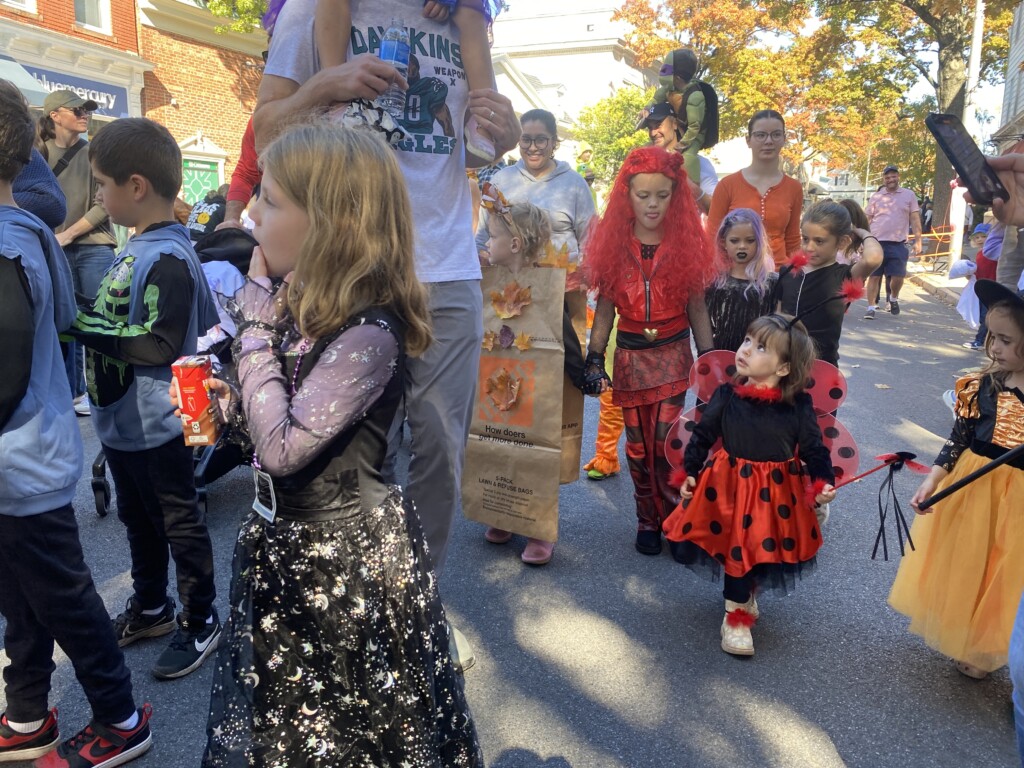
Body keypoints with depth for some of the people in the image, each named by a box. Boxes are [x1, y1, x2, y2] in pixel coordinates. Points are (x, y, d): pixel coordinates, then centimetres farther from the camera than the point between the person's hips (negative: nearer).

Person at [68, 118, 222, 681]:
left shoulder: (167, 258, -23)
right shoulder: (137, 246, 6)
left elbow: (160, 344, -30)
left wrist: (81, 324, -25)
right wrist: (83, 317, 1)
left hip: (156, 426, -9)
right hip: (122, 420, 10)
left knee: (179, 523, 8)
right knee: (138, 519, 23)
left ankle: (201, 620, 26)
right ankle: (150, 608, 42)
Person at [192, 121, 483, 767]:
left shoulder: (368, 333, -26)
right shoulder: (302, 307, 0)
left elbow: (283, 446, -27)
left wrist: (255, 320, -22)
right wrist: (231, 402, -7)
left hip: (346, 556, -8)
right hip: (286, 544, 8)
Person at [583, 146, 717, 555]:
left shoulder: (687, 243, -2)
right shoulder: (613, 243, 1)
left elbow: (697, 308, 1)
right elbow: (604, 307, 4)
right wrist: (594, 356, -1)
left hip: (673, 354, -2)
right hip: (629, 356, 2)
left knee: (665, 442, -6)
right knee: (638, 445, 7)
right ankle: (648, 520, 24)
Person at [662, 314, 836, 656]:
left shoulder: (799, 405, -11)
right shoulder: (726, 396, -11)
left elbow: (814, 449, -3)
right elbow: (702, 435, 0)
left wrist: (823, 483, -17)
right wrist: (690, 472, 1)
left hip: (776, 491, 1)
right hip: (730, 486, -1)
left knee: (766, 549, 15)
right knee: (736, 548, 6)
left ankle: (747, 592, 47)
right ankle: (736, 615, 27)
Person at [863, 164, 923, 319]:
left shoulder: (909, 195, 8)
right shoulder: (876, 197, 8)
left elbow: (915, 219, 6)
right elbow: (867, 220, 10)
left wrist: (918, 241, -1)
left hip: (898, 244, 0)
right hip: (876, 243, 0)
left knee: (898, 276, -3)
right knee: (874, 276, 0)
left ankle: (893, 298, 27)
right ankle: (871, 307, 7)